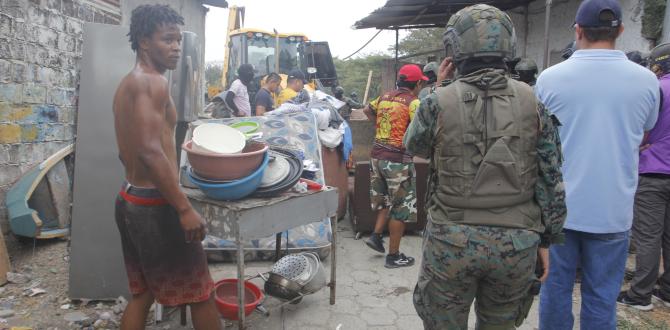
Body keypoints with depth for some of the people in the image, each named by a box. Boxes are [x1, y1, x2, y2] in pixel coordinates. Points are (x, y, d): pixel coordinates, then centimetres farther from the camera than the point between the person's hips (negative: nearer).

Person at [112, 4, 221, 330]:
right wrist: (185, 209, -26)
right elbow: (150, 151, -27)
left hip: (130, 200, 10)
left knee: (142, 293, 18)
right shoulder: (153, 82, -16)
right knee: (199, 291, 5)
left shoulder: (127, 83, 14)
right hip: (154, 204, -10)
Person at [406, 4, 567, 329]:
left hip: (450, 241, -2)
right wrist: (545, 240, 11)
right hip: (516, 243, 3)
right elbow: (551, 181, 0)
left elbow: (413, 145, 10)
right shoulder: (533, 102, -3)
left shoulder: (439, 101, -10)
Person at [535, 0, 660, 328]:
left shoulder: (549, 78, -8)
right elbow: (643, 135, 13)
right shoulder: (647, 81, -4)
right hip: (613, 210, 1)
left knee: (555, 288, 13)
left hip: (558, 206, 0)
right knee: (601, 296, 12)